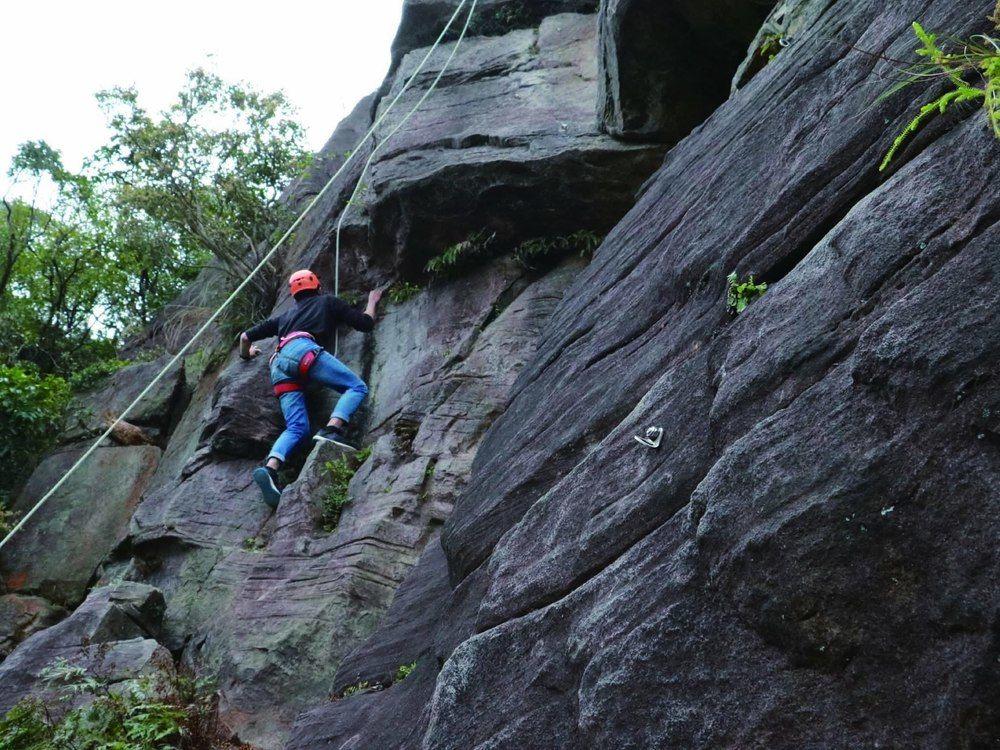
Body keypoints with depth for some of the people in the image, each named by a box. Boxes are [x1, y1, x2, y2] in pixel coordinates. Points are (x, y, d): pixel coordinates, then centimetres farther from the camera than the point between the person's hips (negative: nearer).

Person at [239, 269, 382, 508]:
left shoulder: (286, 316, 39)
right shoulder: (327, 301, 27)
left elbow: (246, 336, 39)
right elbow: (366, 323, 24)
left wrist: (246, 354, 61)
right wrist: (372, 301, 44)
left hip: (279, 365, 5)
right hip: (304, 350, -5)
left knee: (297, 428, -2)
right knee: (357, 387, -3)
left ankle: (270, 468, -28)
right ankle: (332, 430, -30)